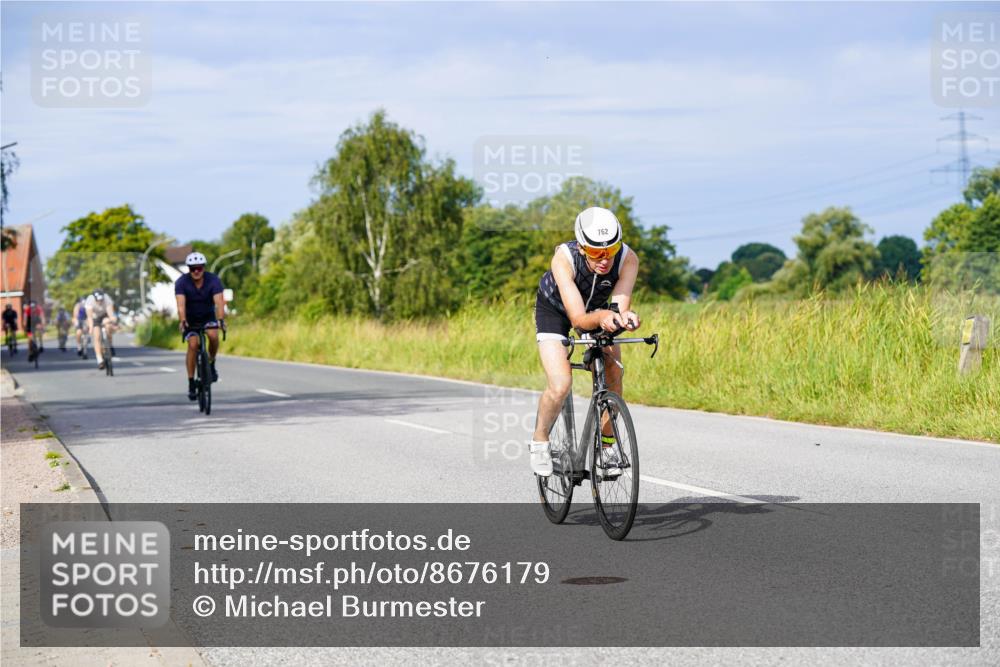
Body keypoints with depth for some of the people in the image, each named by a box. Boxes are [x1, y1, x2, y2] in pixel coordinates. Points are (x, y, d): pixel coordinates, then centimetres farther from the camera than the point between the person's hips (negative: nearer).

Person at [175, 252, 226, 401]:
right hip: (190, 319, 0)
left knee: (213, 335, -29)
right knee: (193, 344, -21)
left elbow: (219, 302, -34)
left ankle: (211, 364, -2)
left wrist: (221, 319, -51)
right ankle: (191, 383, -12)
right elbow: (181, 304, -35)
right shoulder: (181, 282, -22)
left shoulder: (213, 280, -22)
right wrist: (183, 321, -52)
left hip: (208, 317, 0)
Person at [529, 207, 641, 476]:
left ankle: (606, 440, 7)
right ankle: (539, 440, 6)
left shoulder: (627, 259, -32)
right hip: (555, 309, -3)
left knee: (613, 373, -16)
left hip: (596, 309, 3)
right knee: (561, 386, -21)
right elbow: (579, 319, -43)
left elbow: (620, 307, -39)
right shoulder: (564, 257, -39)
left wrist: (625, 318, -62)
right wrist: (600, 317, -64)